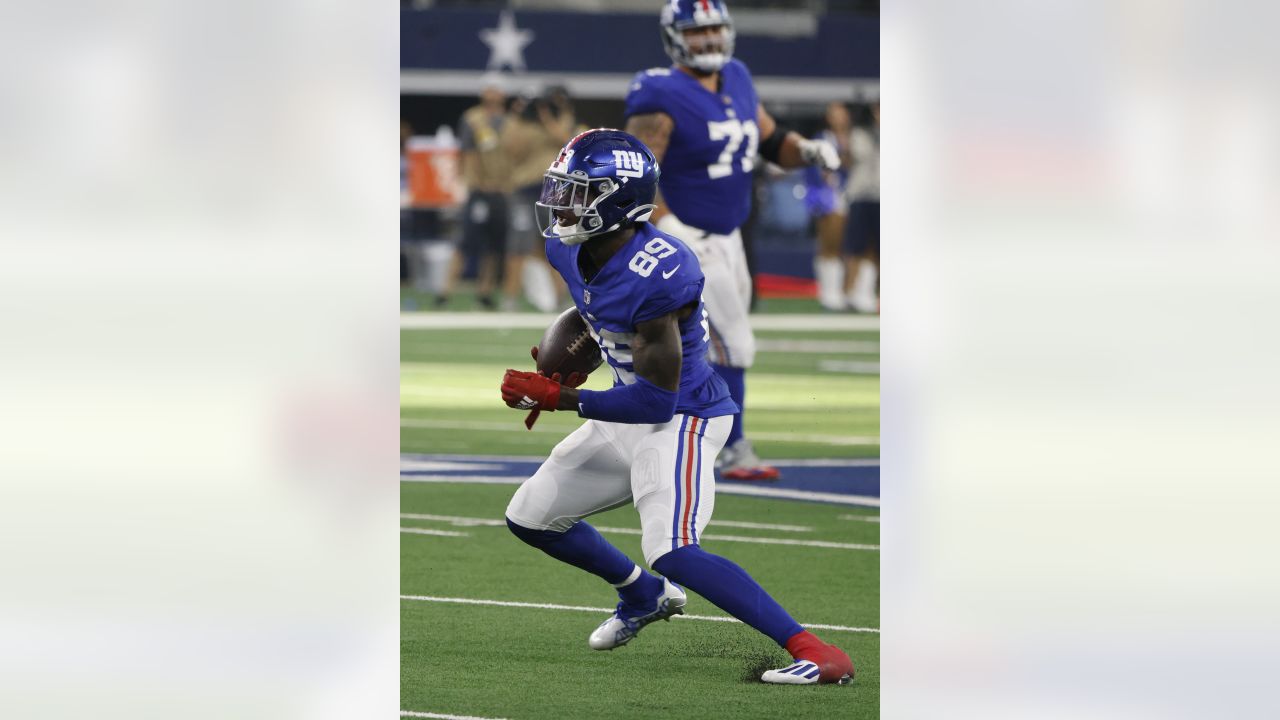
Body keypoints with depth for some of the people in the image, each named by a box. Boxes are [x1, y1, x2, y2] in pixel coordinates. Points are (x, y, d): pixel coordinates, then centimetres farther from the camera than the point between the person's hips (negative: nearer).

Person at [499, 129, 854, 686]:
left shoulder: (655, 274, -30)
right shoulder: (570, 251, -3)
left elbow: (657, 399, -28)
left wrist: (557, 398, -25)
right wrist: (569, 369, 5)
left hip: (682, 419, -10)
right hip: (627, 417, 10)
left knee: (672, 552, -28)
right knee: (529, 518, 17)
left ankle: (812, 653, -27)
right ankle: (645, 596, 38)